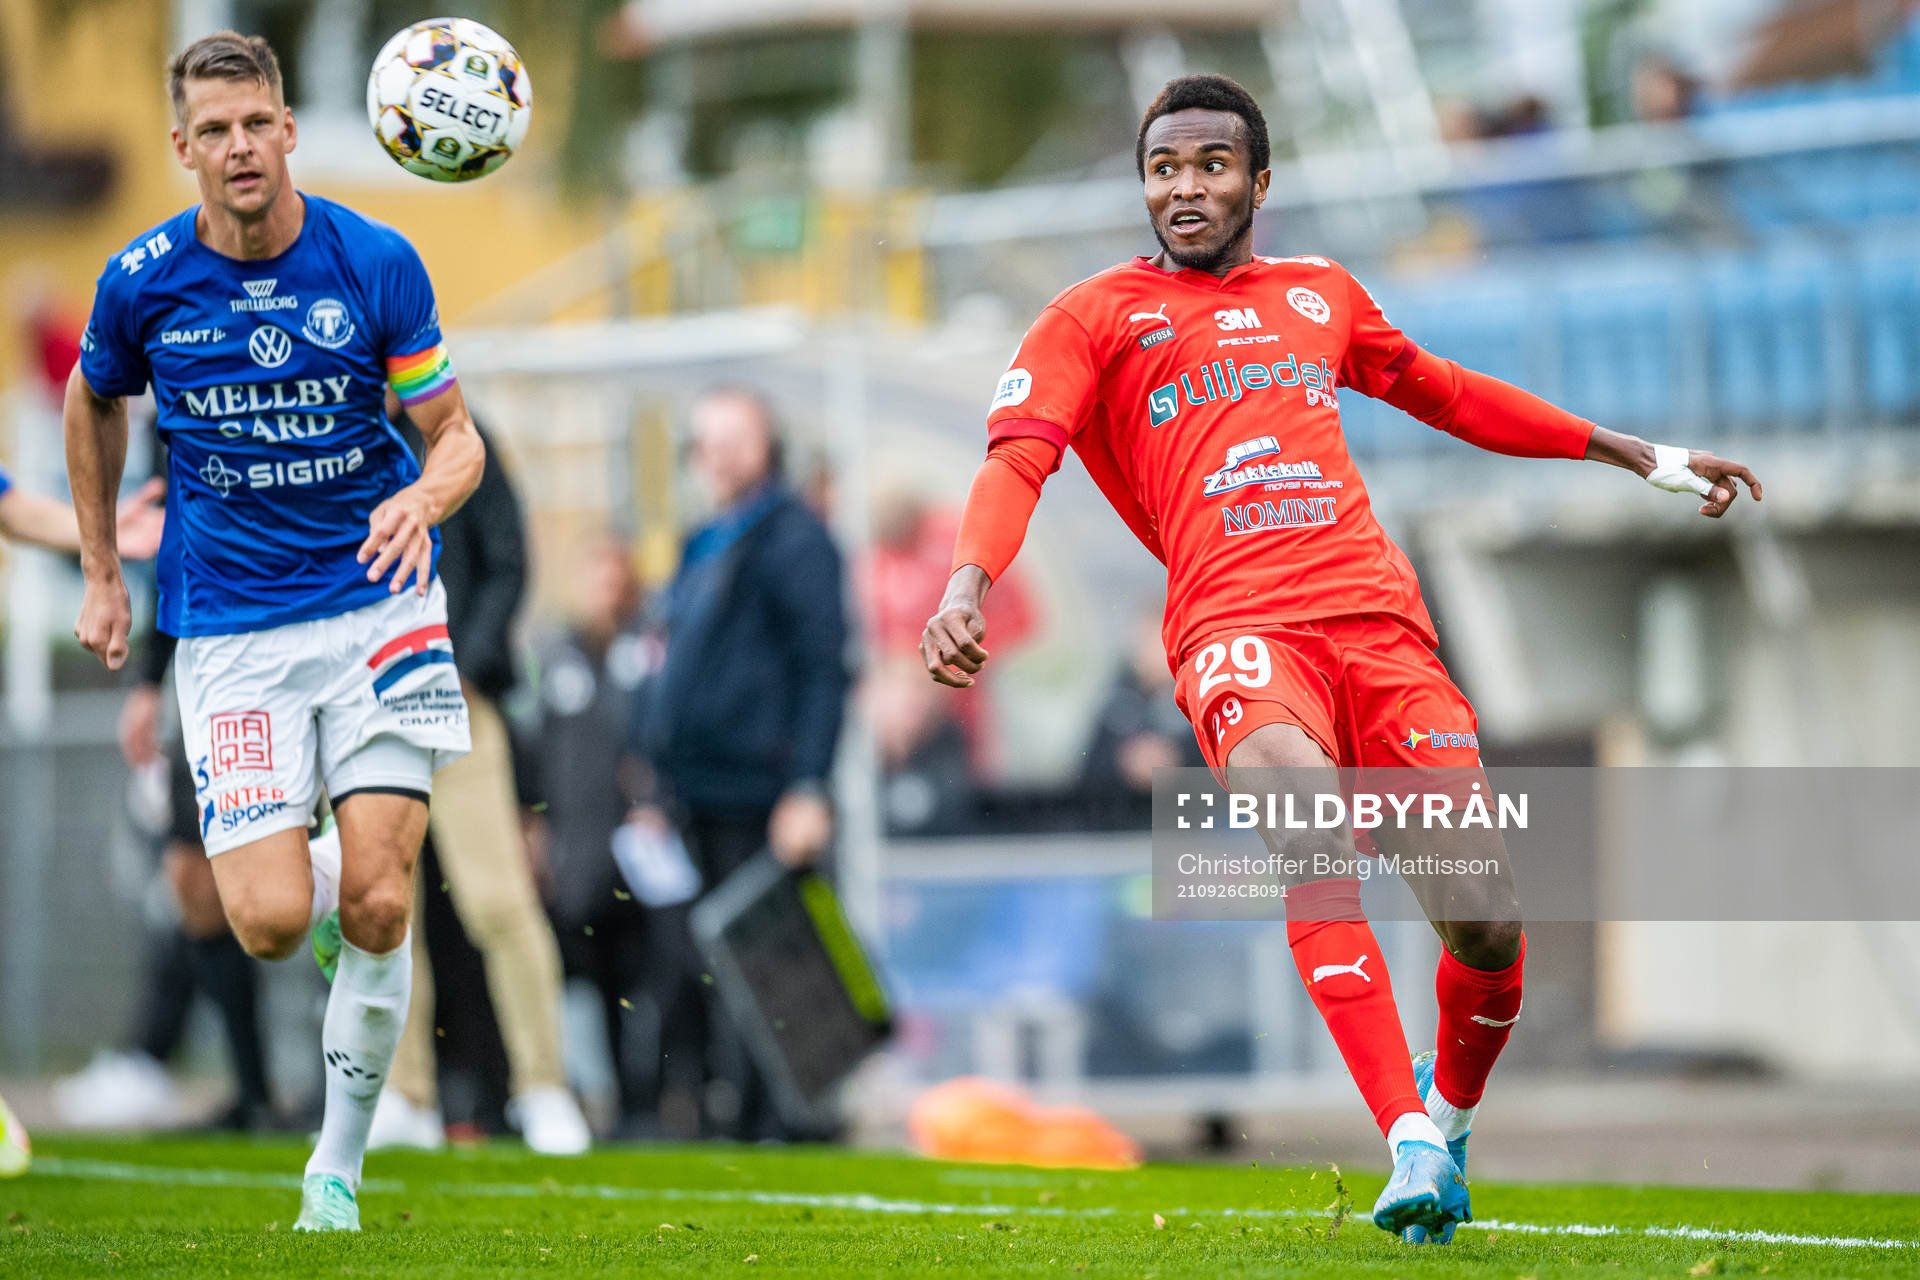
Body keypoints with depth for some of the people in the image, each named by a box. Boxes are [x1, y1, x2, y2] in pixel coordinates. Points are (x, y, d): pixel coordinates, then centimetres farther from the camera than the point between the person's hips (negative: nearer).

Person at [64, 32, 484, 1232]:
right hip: (229, 627, 0)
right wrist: (102, 574, 17)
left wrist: (425, 498, -24)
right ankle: (307, 873, 26)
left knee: (376, 908, -9)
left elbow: (456, 435, -1)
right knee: (273, 921, -13)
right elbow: (95, 405, 17)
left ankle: (338, 1169, 10)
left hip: (376, 602, 0)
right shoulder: (142, 282, -5)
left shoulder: (377, 263, -7)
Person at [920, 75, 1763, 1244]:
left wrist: (1640, 457, 43)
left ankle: (1450, 1108, 28)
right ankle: (1410, 1143, -37)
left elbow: (1444, 394, 38)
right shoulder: (1097, 317, 11)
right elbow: (1019, 457, -3)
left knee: (1487, 930, -6)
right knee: (1300, 804, -36)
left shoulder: (1321, 296, 24)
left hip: (1378, 620, 4)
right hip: (1237, 629, -4)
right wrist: (967, 585, -24)